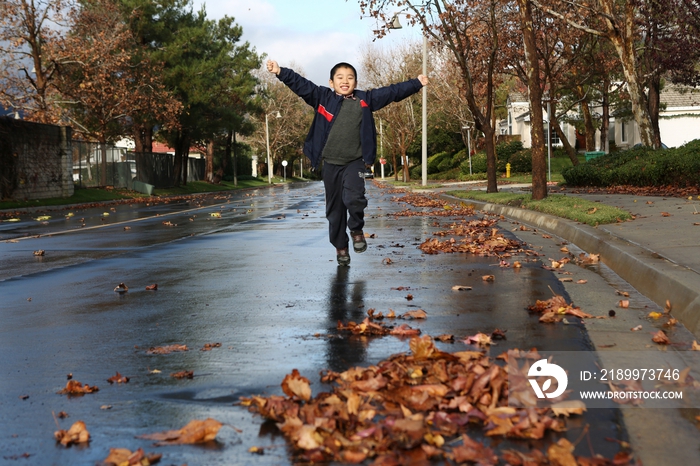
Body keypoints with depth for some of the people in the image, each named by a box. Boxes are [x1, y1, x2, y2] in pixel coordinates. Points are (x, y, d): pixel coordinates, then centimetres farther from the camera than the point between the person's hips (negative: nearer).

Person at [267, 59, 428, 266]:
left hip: (355, 162, -1)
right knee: (335, 208, 7)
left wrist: (416, 83, 3)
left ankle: (356, 229, 7)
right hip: (330, 163, 1)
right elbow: (301, 85, -7)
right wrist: (280, 72, -20)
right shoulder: (323, 97, 0)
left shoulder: (365, 100, 3)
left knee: (353, 198, -22)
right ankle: (341, 245, 21)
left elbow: (392, 92, 5)